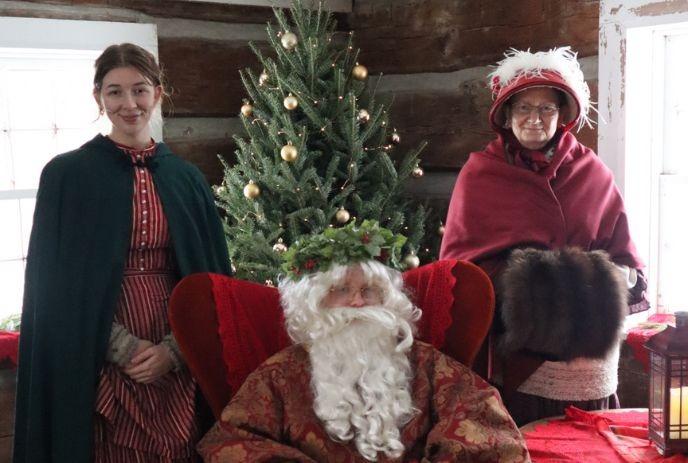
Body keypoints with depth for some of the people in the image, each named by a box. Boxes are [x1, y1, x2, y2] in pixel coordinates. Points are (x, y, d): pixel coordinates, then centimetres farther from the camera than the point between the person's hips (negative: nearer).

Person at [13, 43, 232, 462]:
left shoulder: (186, 178, 8)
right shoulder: (66, 174, -1)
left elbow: (211, 278, 6)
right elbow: (58, 285, -3)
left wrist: (174, 348, -7)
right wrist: (126, 348, -11)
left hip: (178, 363, 3)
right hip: (100, 365, -2)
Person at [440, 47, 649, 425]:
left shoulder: (592, 173, 6)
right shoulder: (480, 173, 0)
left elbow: (623, 255, 12)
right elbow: (457, 260, 0)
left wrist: (615, 278, -9)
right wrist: (508, 282, -15)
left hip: (584, 347, 2)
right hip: (509, 348, -2)